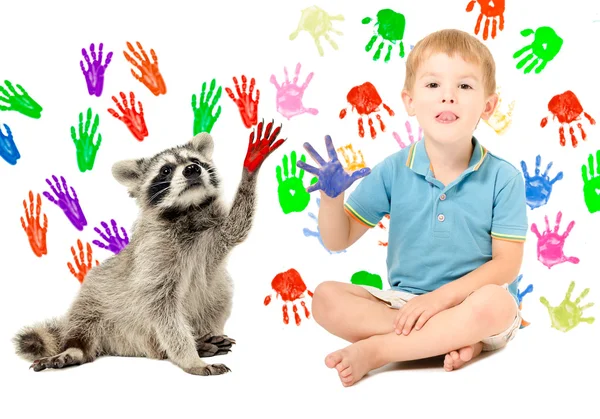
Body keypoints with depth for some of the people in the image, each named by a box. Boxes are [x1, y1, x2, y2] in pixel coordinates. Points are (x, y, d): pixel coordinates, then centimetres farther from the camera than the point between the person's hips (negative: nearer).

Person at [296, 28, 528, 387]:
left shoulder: (503, 178, -7)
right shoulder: (393, 171, -2)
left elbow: (507, 263, -9)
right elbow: (338, 241, 2)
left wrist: (441, 296, -21)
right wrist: (331, 196, -18)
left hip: (467, 301, -2)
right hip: (403, 301, 3)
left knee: (493, 302, -36)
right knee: (326, 297, -20)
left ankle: (373, 350, -24)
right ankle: (453, 340, -23)